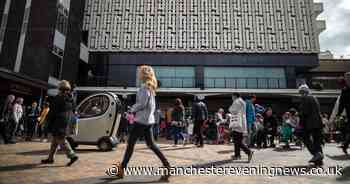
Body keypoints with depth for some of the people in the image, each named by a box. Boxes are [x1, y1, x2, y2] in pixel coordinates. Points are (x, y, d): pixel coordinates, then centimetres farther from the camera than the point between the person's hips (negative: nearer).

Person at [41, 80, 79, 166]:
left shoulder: (58, 98, -12)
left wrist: (49, 124, -3)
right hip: (66, 123, 8)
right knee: (55, 141, 17)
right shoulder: (71, 100, 11)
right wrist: (68, 122, 19)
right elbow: (72, 112, 14)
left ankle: (72, 155, -13)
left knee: (61, 141, -6)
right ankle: (51, 158, 25)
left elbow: (52, 112, -10)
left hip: (58, 124, -8)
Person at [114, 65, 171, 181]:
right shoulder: (151, 87, 15)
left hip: (141, 120, -9)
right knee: (151, 144, 11)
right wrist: (136, 110, 13)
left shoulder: (145, 87, -13)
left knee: (130, 143, 3)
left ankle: (122, 169, 15)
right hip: (148, 120, 9)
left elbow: (142, 104, -19)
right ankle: (167, 166, 9)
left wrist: (132, 109, -3)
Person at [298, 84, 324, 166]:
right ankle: (319, 160, 12)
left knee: (306, 139, 0)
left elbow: (303, 112, -14)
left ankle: (317, 153, -14)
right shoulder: (314, 98, 17)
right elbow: (318, 111, 18)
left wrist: (301, 122, -8)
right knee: (317, 140, 10)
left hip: (309, 123, -8)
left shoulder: (305, 98, -7)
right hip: (318, 122, 8)